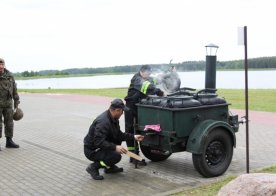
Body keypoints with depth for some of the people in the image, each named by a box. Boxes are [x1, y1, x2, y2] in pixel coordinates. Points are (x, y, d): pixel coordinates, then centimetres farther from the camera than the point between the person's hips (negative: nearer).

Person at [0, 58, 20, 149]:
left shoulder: (9, 75, 0)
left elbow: (14, 89, 5)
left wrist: (16, 103, 5)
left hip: (7, 103, 4)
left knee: (9, 122, 5)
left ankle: (9, 142, 16)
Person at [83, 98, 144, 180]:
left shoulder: (113, 119, 4)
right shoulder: (103, 122, -28)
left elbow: (119, 134, 13)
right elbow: (98, 142, -33)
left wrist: (133, 137, 6)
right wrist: (115, 147, -37)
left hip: (100, 145, 10)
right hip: (92, 150, -10)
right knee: (116, 156, -23)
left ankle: (110, 167, 12)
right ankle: (93, 167, -6)